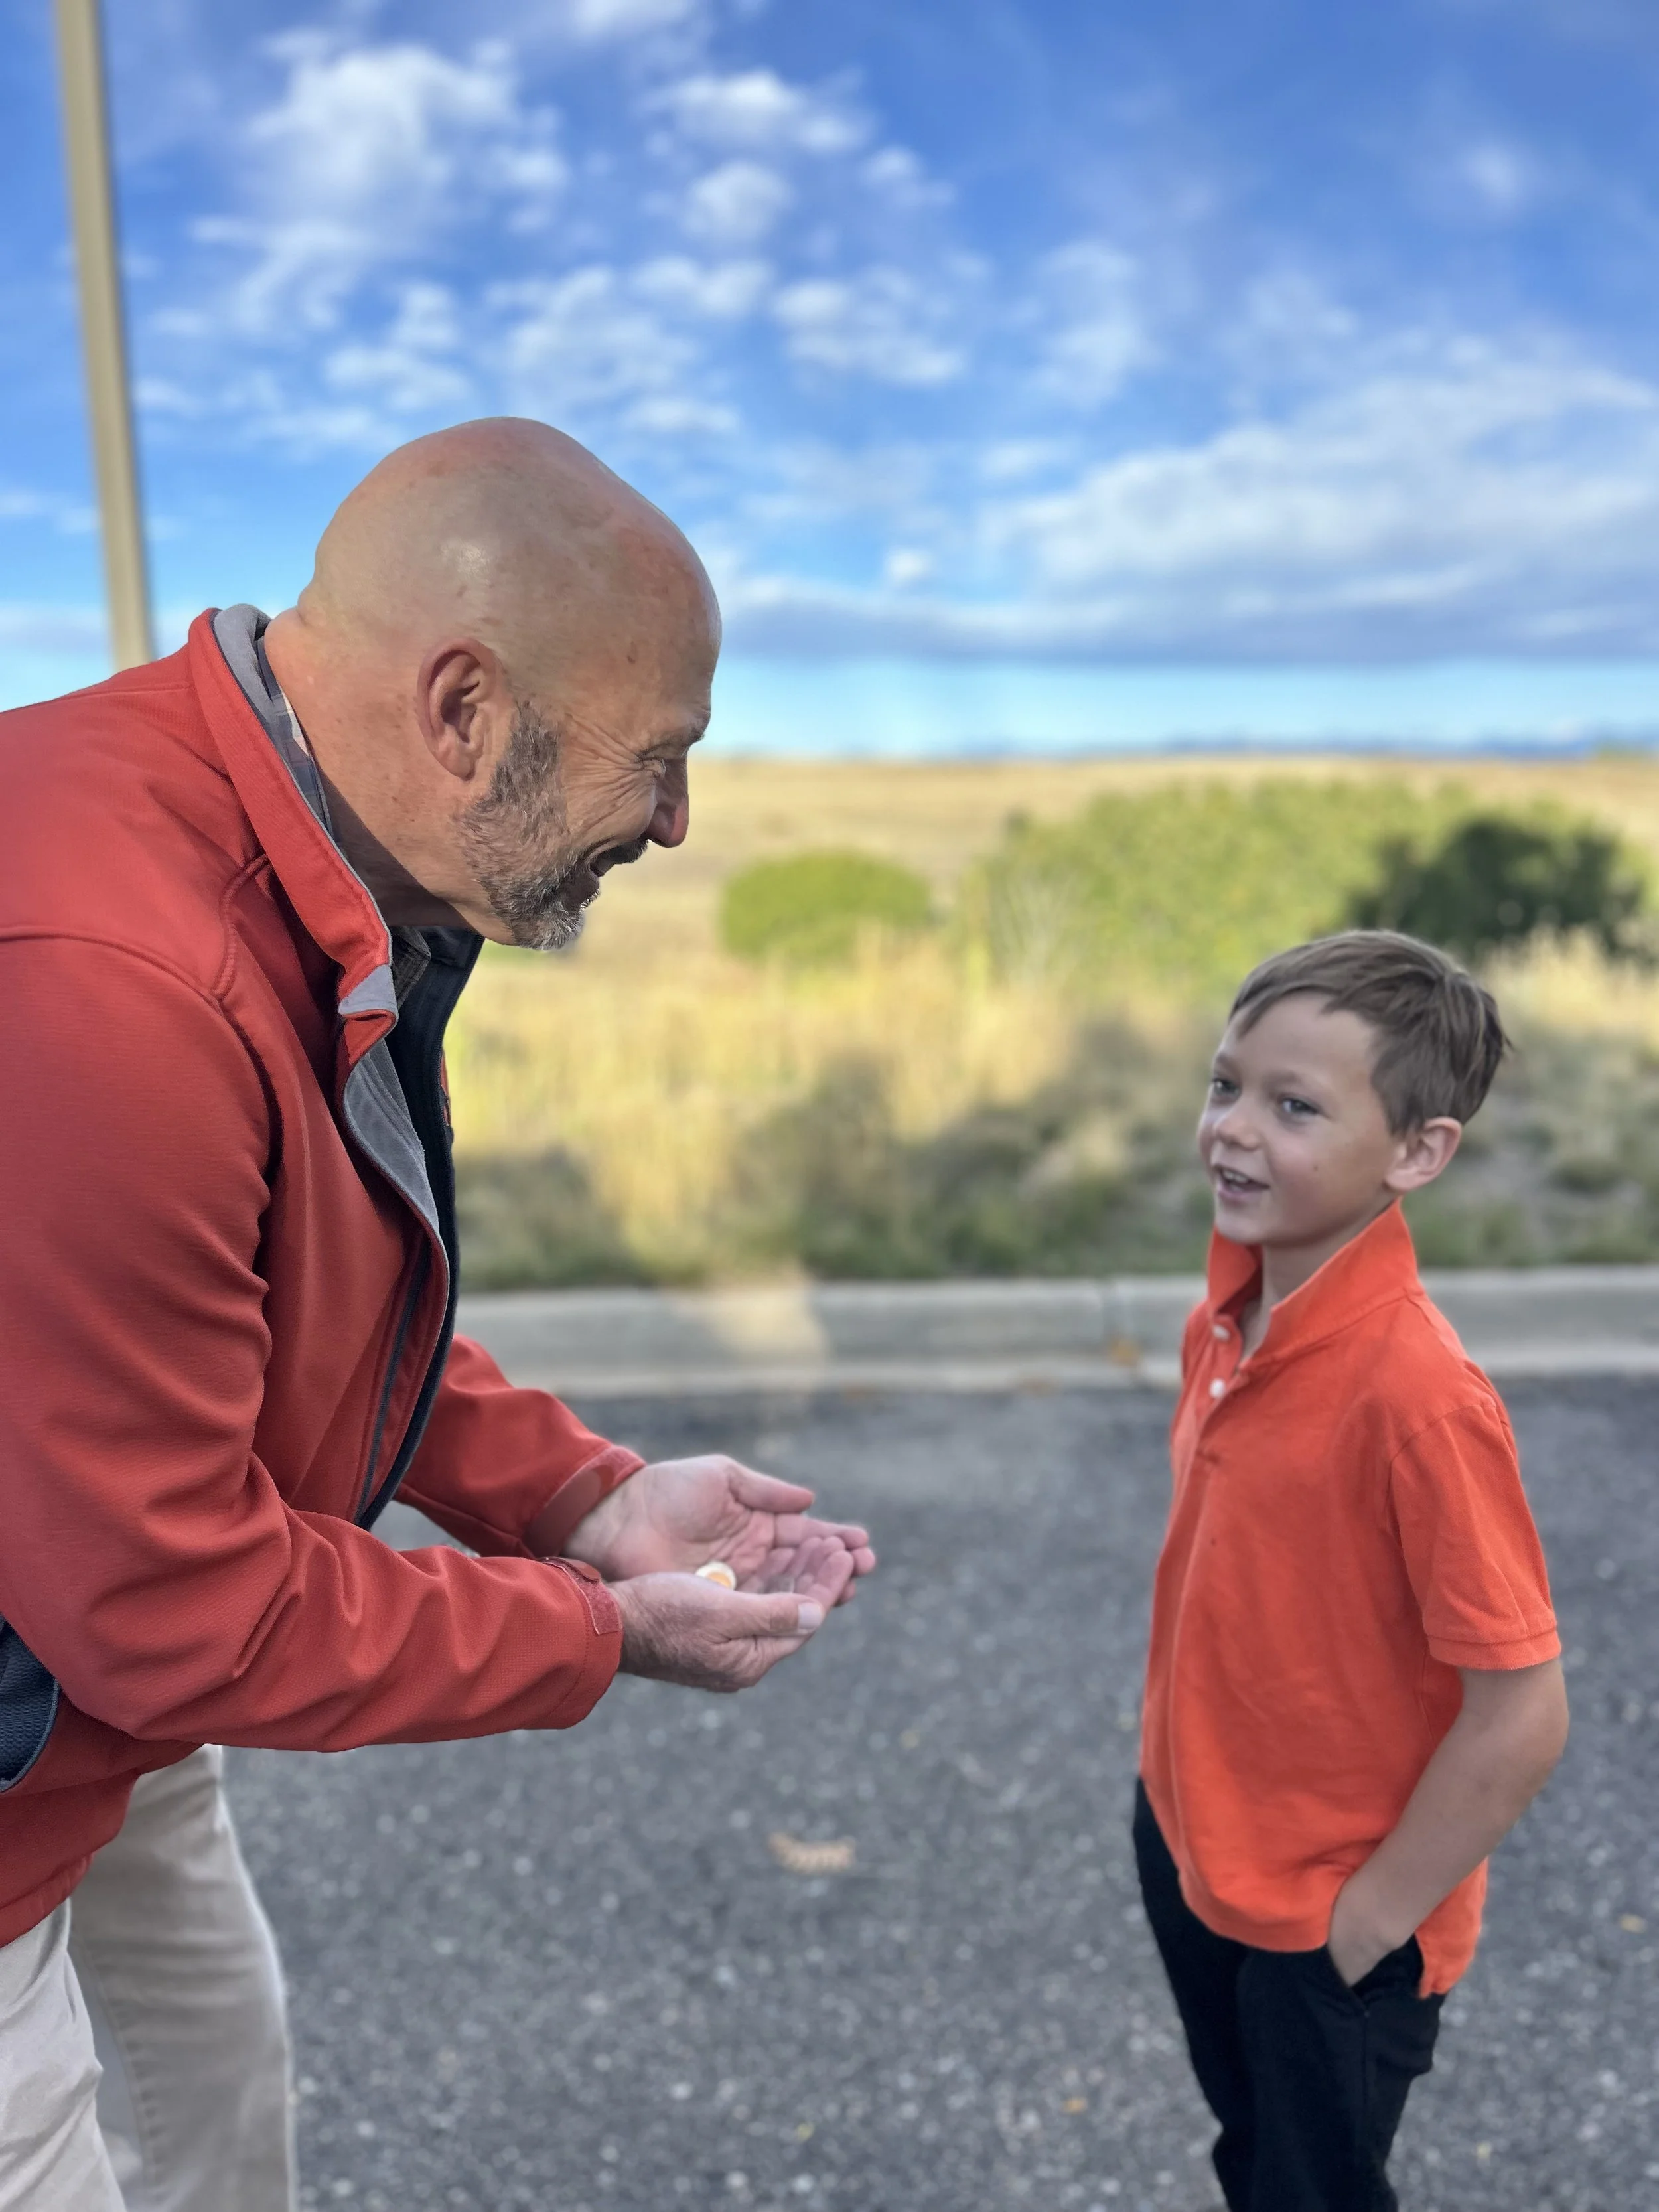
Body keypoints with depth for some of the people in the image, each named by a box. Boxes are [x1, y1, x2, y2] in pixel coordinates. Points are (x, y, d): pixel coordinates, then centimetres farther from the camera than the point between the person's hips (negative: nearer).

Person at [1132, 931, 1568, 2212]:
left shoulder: (1416, 1394, -31)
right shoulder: (1234, 1314, -8)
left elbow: (1522, 1719, -25)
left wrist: (1367, 1921, -15)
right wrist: (1184, 1796, 9)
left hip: (1328, 1923, -6)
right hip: (1191, 1842, 6)